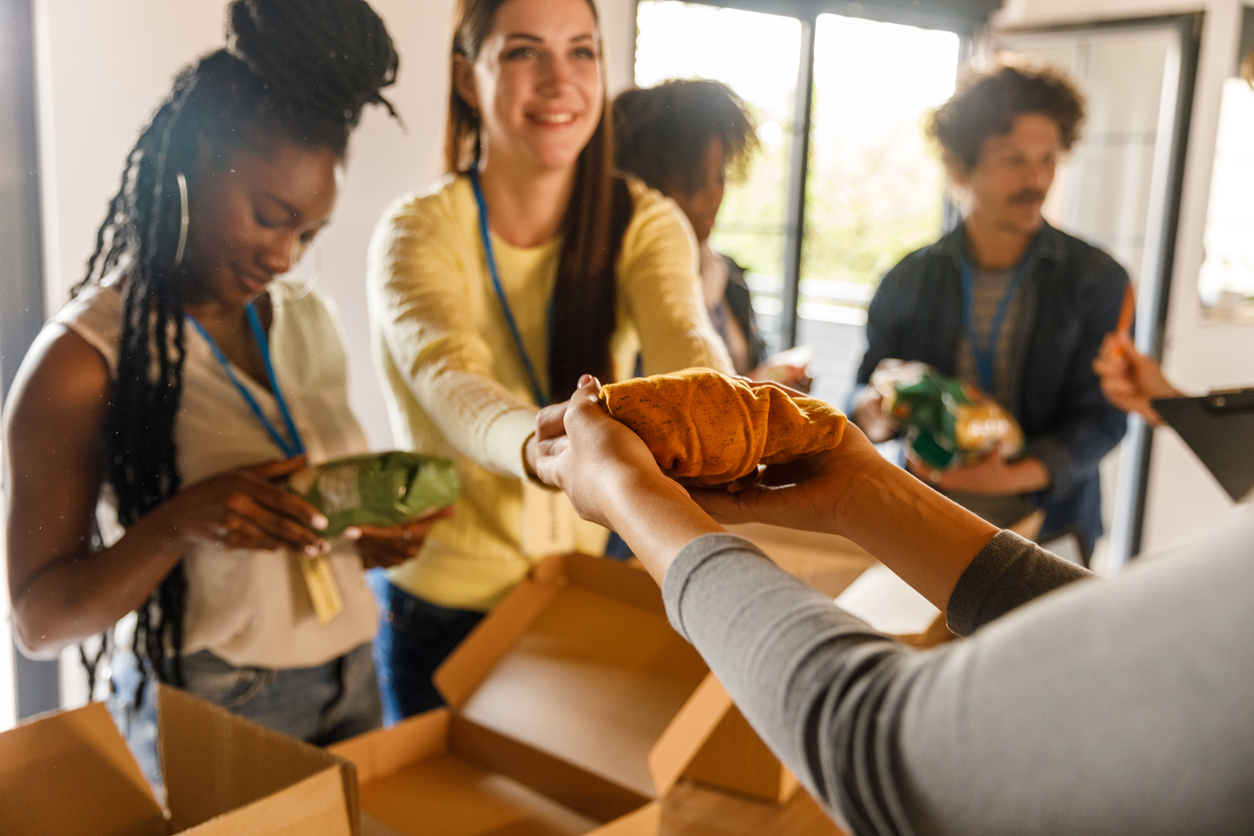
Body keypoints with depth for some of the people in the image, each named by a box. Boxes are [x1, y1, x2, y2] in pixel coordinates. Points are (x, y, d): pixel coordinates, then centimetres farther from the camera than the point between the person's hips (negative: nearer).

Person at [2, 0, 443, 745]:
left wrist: (375, 535, -5)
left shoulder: (310, 322, 5)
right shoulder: (86, 356, -13)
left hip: (352, 685, 6)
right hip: (211, 717, -5)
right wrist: (181, 522, -26)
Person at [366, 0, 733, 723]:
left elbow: (681, 335, -26)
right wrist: (547, 448, -56)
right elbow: (449, 382, -34)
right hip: (443, 603, -2)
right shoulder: (418, 232, -16)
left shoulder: (644, 222, -6)